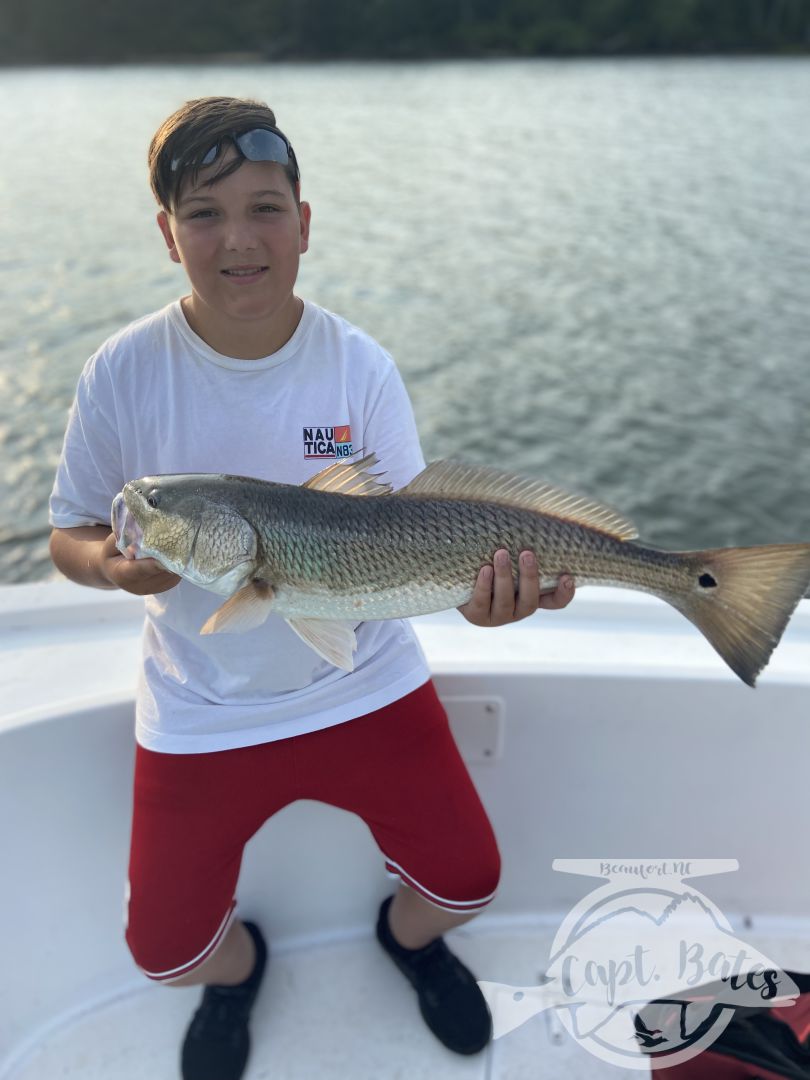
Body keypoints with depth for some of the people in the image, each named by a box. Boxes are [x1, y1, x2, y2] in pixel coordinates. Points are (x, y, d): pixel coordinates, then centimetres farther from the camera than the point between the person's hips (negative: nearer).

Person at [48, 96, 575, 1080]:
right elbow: (68, 536, -3)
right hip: (200, 713, 1)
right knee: (164, 948, 4)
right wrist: (115, 566, -26)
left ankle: (409, 935, 42)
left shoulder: (361, 367, -11)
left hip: (365, 688, 1)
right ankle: (236, 968, 44)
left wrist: (473, 586, -31)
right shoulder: (125, 371, -12)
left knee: (466, 880, 2)